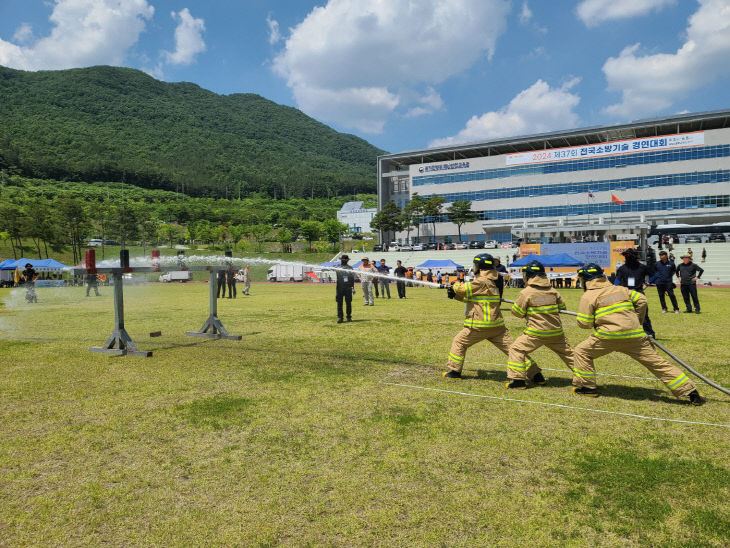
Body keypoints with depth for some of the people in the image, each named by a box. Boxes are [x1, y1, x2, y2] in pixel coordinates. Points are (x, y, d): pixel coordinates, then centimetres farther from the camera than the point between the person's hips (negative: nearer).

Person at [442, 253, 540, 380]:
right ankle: (535, 374, 1)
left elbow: (463, 289, -12)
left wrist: (456, 285, 10)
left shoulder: (482, 282, -13)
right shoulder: (491, 282, 17)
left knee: (458, 342, 11)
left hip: (480, 326, -8)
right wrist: (455, 294, 12)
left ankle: (454, 371, 17)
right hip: (497, 325, 8)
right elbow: (469, 297, 22)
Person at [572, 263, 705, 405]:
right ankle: (690, 392, 8)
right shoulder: (620, 289, 19)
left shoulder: (588, 296, 2)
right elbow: (641, 300, 18)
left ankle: (587, 387, 13)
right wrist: (638, 321, 25)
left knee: (581, 352, 13)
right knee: (657, 363, 9)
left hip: (609, 336, -5)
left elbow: (584, 323, -3)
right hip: (635, 335, 5)